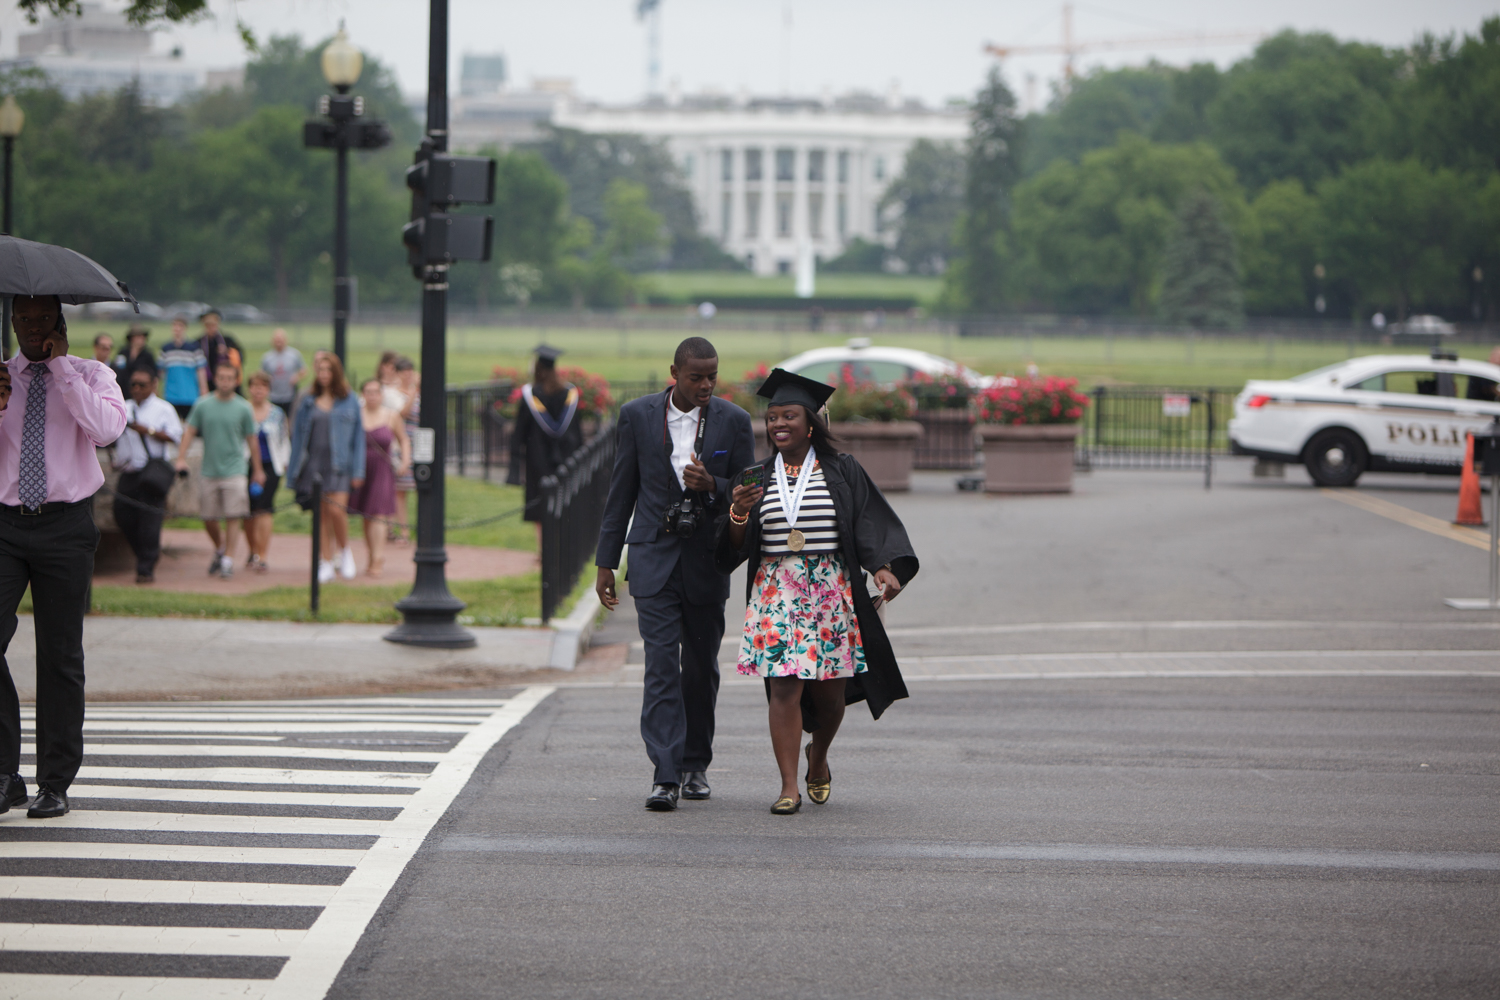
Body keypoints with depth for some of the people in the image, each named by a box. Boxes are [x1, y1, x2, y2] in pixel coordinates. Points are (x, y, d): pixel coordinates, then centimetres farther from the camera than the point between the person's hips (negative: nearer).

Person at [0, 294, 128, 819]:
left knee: (61, 655, 2)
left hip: (65, 525, -1)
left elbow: (106, 428, -15)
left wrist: (61, 367, -12)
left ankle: (55, 783, 11)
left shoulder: (90, 375, 6)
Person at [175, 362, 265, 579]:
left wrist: (258, 470, 11)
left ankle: (228, 559, -5)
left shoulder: (243, 408, 1)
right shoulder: (203, 405, 3)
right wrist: (181, 458, -10)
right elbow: (189, 432, 4)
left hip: (234, 470, -2)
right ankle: (219, 549, 34)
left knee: (233, 517, -10)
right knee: (208, 519, 8)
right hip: (209, 470, 2)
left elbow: (251, 440, 7)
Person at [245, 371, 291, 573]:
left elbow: (284, 441, 15)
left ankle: (263, 557, -15)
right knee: (249, 512, 5)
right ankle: (253, 552, 25)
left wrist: (283, 464, 6)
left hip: (270, 467, -1)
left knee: (264, 509, -13)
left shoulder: (277, 413, 8)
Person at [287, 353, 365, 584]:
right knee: (322, 514, 4)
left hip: (338, 464, -2)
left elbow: (358, 435, 4)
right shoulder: (308, 401, 9)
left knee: (336, 510, -14)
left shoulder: (349, 401, 3)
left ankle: (345, 551, 10)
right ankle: (326, 562, 10)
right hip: (313, 463, 3)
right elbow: (298, 434, 12)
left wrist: (358, 471, -2)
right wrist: (293, 469, 7)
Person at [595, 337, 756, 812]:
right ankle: (665, 776, -15)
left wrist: (712, 486, -17)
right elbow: (621, 491, 5)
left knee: (701, 666, 10)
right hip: (654, 558, -1)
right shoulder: (637, 415, 0)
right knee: (661, 665, -10)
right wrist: (606, 562, 4)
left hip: (707, 560, 1)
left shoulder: (733, 421, 0)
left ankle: (695, 765, 26)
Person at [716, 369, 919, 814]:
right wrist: (739, 513, -14)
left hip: (832, 590, -1)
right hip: (776, 591, 1)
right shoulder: (756, 478, 9)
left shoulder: (842, 472, 3)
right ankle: (789, 786, -8)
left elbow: (871, 526, -3)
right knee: (784, 688, -9)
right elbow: (734, 547, 5)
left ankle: (818, 754, 35)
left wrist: (884, 568, -19)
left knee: (829, 690, 5)